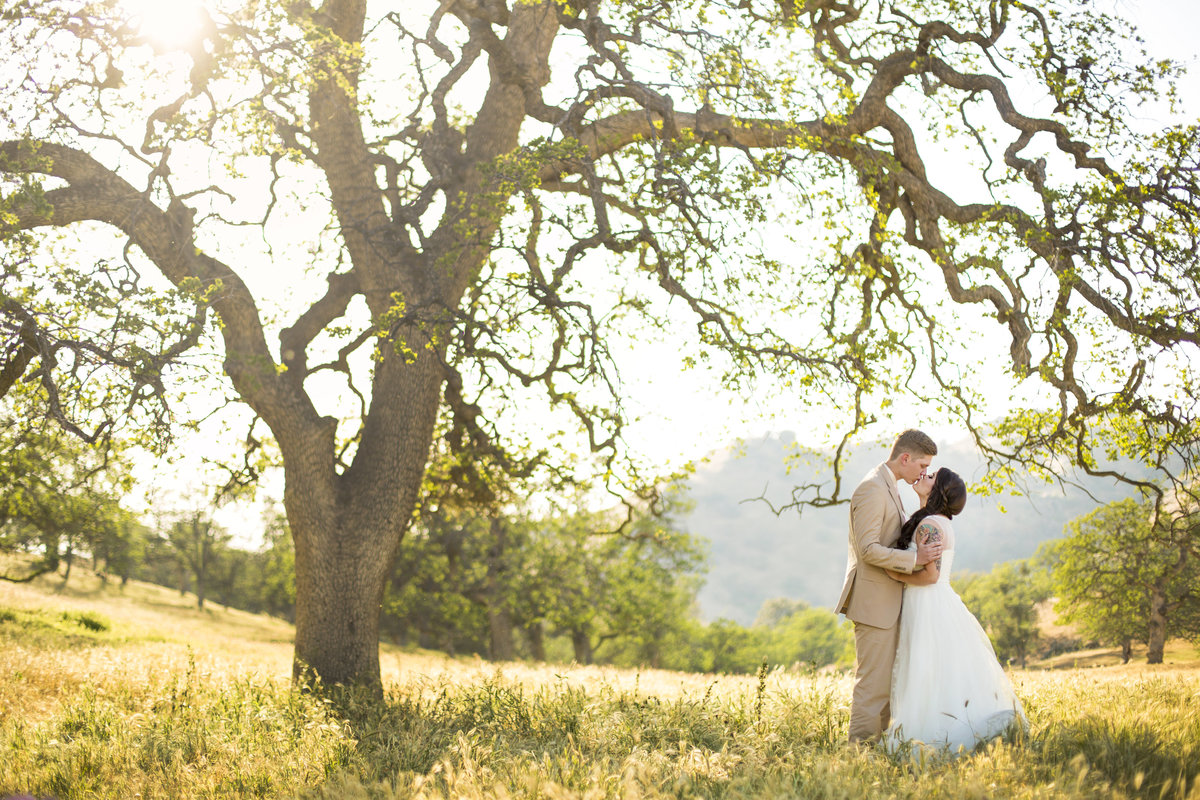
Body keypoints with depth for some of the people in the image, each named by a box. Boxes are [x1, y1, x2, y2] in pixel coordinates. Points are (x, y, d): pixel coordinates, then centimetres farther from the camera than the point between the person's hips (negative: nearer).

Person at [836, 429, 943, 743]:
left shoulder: (888, 488, 17)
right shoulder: (872, 489, -17)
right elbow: (868, 550, -23)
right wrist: (914, 558, -23)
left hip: (887, 602, 11)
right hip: (873, 602, -11)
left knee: (887, 680, 13)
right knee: (873, 682, -7)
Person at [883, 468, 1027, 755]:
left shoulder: (929, 525, -15)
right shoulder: (942, 523, 15)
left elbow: (930, 574, -21)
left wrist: (897, 576, -9)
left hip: (929, 611, -10)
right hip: (941, 605, 10)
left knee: (928, 682, -6)